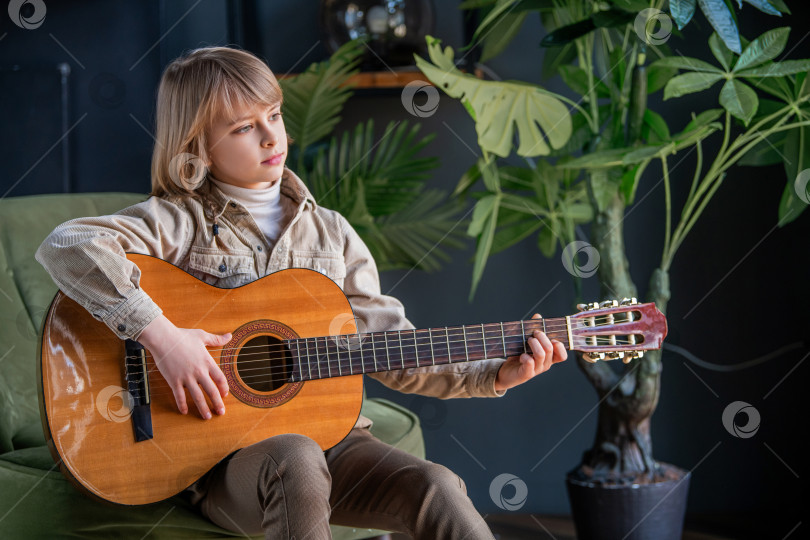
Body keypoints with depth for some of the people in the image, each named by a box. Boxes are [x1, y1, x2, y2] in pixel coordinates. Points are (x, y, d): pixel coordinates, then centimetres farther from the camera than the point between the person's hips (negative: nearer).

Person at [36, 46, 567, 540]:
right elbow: (67, 245, -18)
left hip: (328, 438, 4)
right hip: (223, 456, -4)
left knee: (437, 488, -23)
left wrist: (495, 374, -2)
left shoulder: (329, 231, 13)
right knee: (297, 460, -37)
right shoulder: (183, 221, -2)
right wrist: (160, 334, -26)